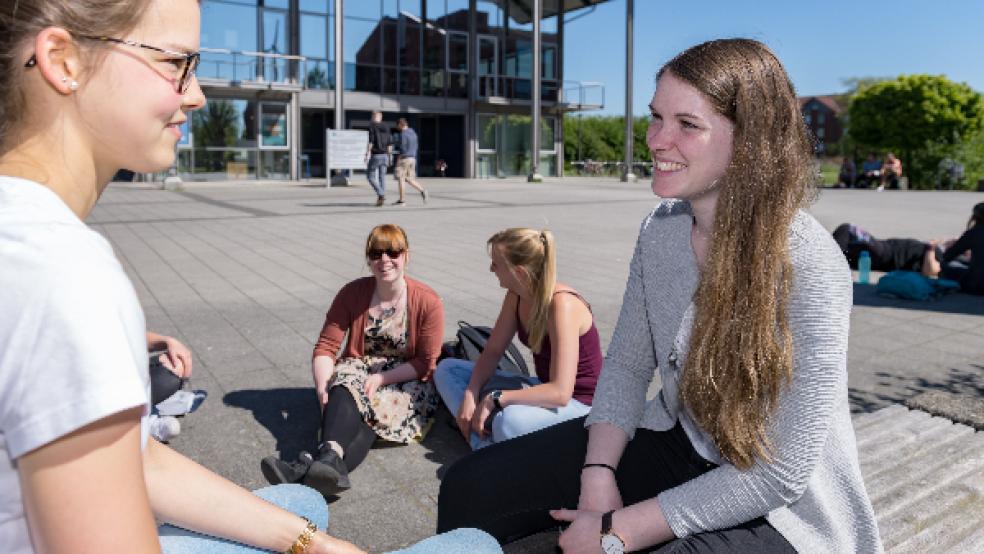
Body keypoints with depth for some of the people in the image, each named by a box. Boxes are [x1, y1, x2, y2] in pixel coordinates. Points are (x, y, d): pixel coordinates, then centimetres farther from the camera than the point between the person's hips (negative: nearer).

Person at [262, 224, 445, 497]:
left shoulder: (428, 302, -8)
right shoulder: (352, 293, 0)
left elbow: (426, 362, -8)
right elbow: (326, 346, -4)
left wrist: (381, 378, -19)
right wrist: (323, 387, -22)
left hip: (405, 380, -2)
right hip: (358, 369, 2)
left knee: (371, 407, -34)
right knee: (343, 393, -33)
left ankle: (310, 468, -56)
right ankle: (330, 459, -61)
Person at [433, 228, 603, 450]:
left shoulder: (562, 305, -28)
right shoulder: (516, 296, -4)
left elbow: (560, 392, -32)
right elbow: (492, 351, 3)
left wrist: (494, 398, -27)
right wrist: (470, 395, -14)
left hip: (579, 403, -9)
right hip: (544, 389, 9)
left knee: (509, 422, -42)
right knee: (446, 369, 3)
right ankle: (484, 446, -13)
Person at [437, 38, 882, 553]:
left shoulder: (808, 267, -25)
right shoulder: (661, 228, -6)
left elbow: (781, 472, -23)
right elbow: (626, 364, 3)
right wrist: (598, 475, -13)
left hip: (779, 509, -5)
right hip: (677, 442, 6)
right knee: (470, 488, -4)